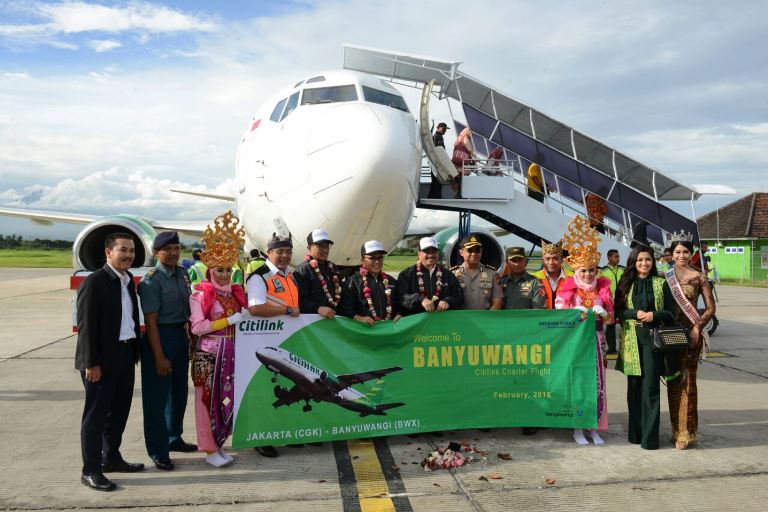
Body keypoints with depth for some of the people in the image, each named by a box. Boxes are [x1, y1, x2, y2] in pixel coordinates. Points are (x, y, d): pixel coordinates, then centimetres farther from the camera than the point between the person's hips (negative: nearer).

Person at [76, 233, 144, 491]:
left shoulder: (128, 280, 10)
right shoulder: (94, 282, -14)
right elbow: (86, 325, -17)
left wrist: (135, 352, 10)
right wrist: (91, 363, -18)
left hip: (125, 357, 8)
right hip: (102, 361, -8)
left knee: (119, 411, 17)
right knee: (96, 414, 3)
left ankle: (111, 458, 32)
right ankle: (90, 470, 13)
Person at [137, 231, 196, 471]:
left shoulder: (183, 274, 7)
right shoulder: (151, 281, -15)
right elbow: (150, 322, -17)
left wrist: (190, 335, 10)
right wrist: (159, 357, -19)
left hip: (181, 335, 8)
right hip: (160, 337, -8)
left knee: (179, 391, 19)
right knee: (157, 397, 1)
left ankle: (174, 438, 36)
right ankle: (158, 452, 13)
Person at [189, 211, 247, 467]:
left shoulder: (236, 292, 12)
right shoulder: (200, 294, -5)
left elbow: (246, 317, 21)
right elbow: (197, 327, -15)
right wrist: (230, 321, -15)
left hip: (232, 352, 5)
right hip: (209, 353, -5)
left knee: (229, 397, 8)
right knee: (208, 397, 2)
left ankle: (218, 443, 23)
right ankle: (209, 449, 12)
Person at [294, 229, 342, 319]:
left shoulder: (332, 268, 17)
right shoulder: (302, 270, -8)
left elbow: (340, 293, 26)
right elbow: (300, 299, -18)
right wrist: (318, 309, -30)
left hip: (335, 317, 7)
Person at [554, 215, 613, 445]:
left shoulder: (603, 288, 6)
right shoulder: (567, 290, -1)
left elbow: (611, 318, 7)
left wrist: (602, 313, -14)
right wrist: (575, 312, -21)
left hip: (595, 340, 3)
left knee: (596, 381, 3)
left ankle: (594, 426, 14)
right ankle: (577, 427, 10)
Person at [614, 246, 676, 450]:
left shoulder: (661, 284, 5)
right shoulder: (625, 284, 8)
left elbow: (671, 313, 6)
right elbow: (618, 312, 6)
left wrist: (654, 315, -13)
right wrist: (635, 314, -11)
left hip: (653, 340, -2)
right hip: (631, 340, 2)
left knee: (650, 387, -5)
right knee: (634, 386, 7)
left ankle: (649, 437, 1)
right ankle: (635, 432, 18)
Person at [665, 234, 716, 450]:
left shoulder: (699, 277, -2)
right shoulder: (665, 277, 7)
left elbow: (710, 308, -2)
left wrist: (697, 327, -13)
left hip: (690, 333, -3)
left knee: (687, 380, -3)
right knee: (673, 380, 8)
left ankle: (686, 432, 5)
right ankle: (676, 428, 19)